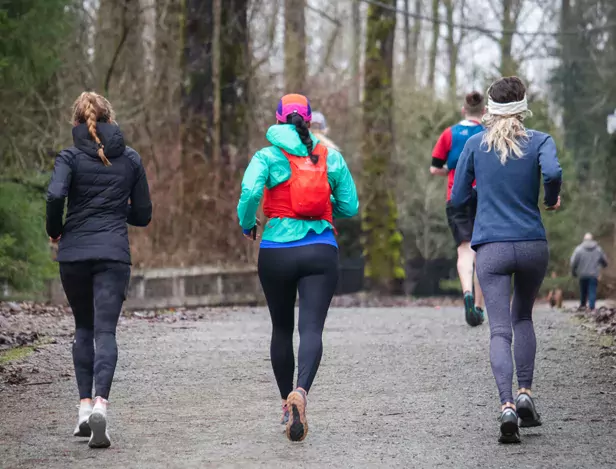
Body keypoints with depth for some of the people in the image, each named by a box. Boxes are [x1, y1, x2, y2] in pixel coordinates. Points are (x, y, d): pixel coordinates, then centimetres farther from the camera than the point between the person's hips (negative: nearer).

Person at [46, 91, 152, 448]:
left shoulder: (71, 157, 0)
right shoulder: (131, 159, 7)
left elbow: (55, 195, -18)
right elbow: (143, 214, 10)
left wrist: (54, 230, 0)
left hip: (74, 253, 0)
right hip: (114, 254, 0)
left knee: (84, 328, 17)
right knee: (105, 331, -6)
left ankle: (85, 405, 10)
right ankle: (101, 404, -27)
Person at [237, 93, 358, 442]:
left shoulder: (267, 157, 1)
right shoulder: (331, 157, 7)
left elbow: (250, 192, -17)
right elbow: (350, 207, 8)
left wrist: (247, 225, 2)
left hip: (277, 252, 0)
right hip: (321, 252, 0)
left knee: (282, 328, 17)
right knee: (312, 328, -9)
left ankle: (287, 403, 22)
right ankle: (301, 391, -35)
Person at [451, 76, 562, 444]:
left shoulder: (476, 145, 4)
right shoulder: (540, 142, 0)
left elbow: (458, 198, 8)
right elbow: (553, 172, -21)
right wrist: (553, 200, -1)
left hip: (492, 248, 0)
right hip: (533, 245, 1)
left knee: (500, 330, -5)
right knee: (523, 318, 23)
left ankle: (507, 405, -24)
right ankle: (525, 393, 10)